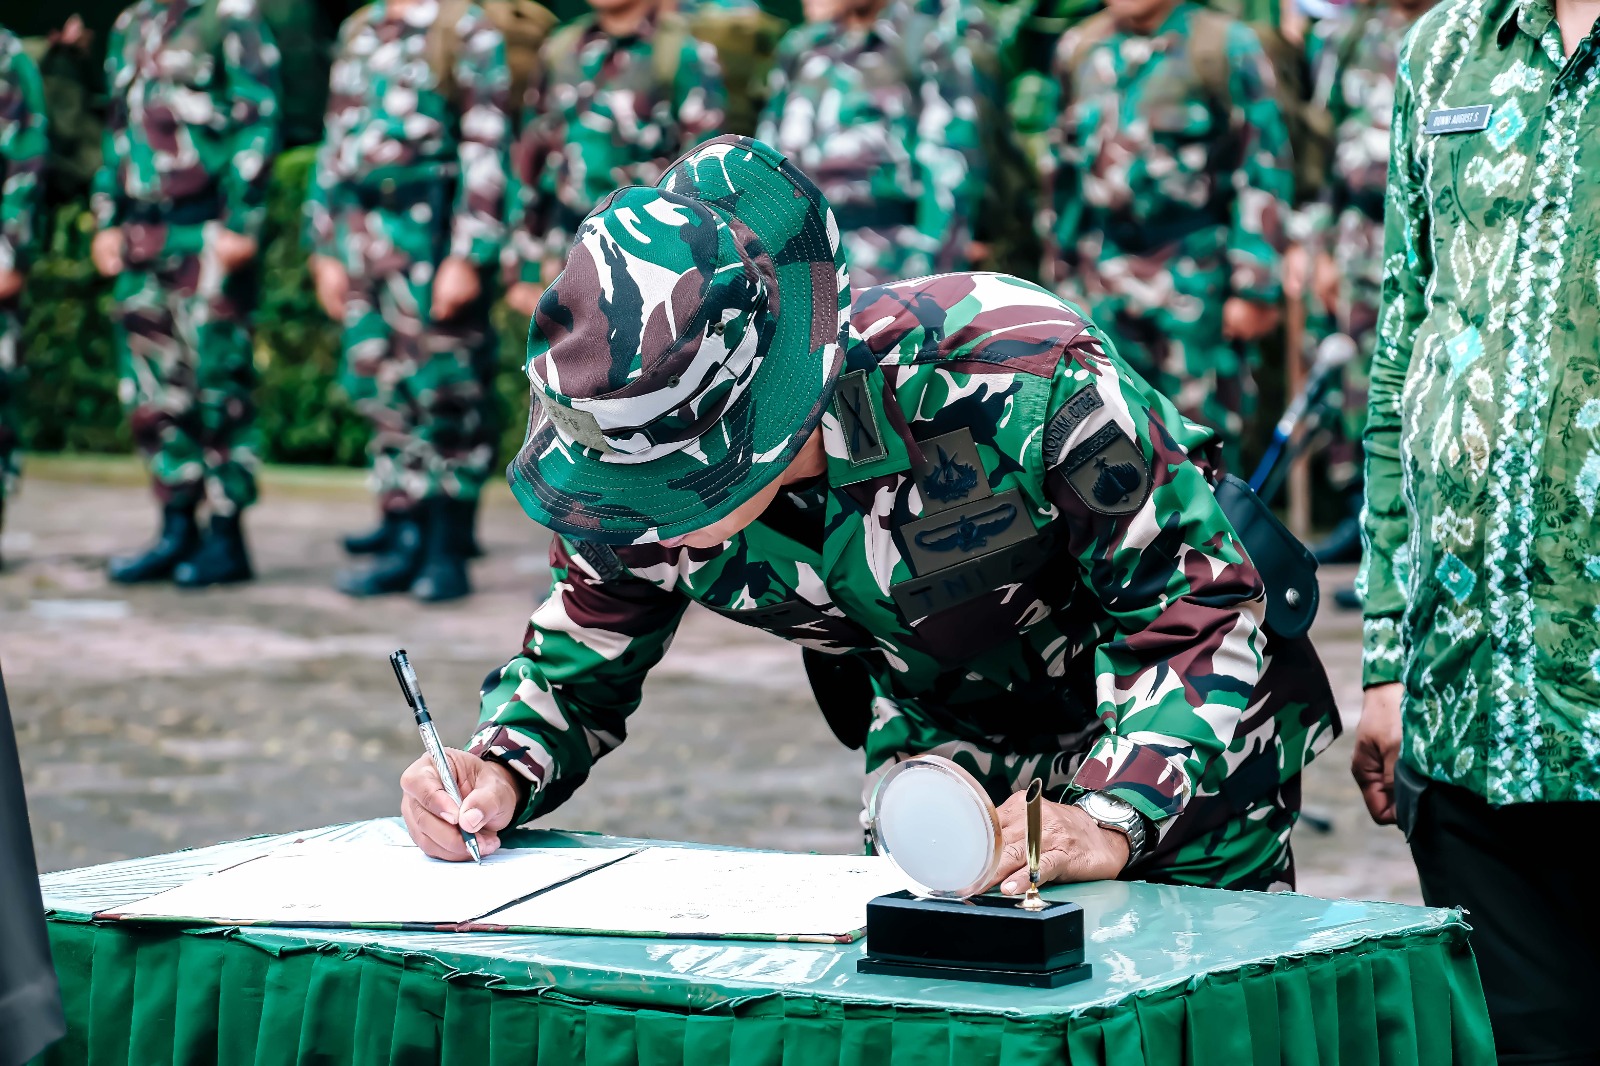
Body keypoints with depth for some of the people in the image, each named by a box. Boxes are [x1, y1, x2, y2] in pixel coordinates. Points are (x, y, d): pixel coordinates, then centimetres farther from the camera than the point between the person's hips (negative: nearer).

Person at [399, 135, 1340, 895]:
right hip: (952, 740, 4)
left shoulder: (1028, 380, -39)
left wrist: (1109, 822, -45)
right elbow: (582, 661, -6)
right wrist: (503, 772, -28)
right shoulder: (645, 453, -24)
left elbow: (1201, 614, -30)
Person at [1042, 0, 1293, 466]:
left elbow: (1265, 175, -7)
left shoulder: (1226, 48, -5)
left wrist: (1255, 287, -10)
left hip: (1195, 281, -5)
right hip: (1104, 280, 5)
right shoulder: (1079, 48, 11)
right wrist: (1062, 274, 19)